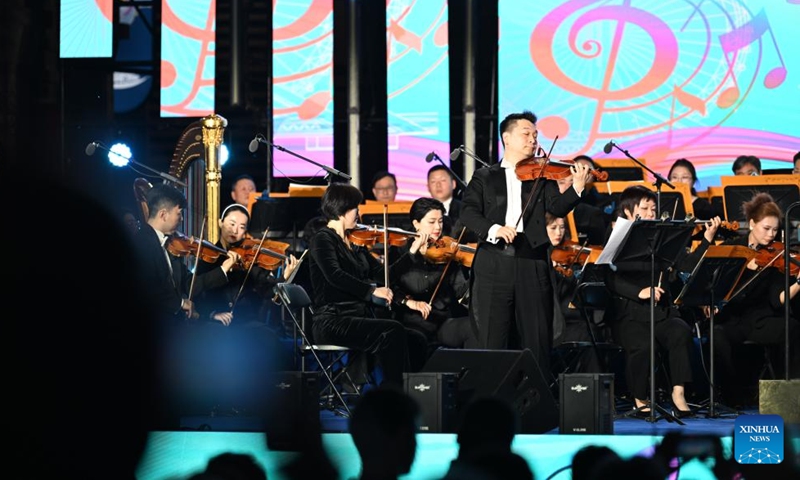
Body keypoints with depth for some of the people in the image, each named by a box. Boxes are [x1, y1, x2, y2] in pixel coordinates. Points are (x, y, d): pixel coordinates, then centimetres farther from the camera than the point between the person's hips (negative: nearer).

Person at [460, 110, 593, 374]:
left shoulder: (542, 177, 14)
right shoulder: (485, 178, 12)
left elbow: (558, 207, -1)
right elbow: (468, 213, -1)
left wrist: (577, 188, -20)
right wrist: (493, 229, -20)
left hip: (532, 265, 0)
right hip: (493, 266, 0)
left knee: (538, 341, 0)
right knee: (491, 342, 3)